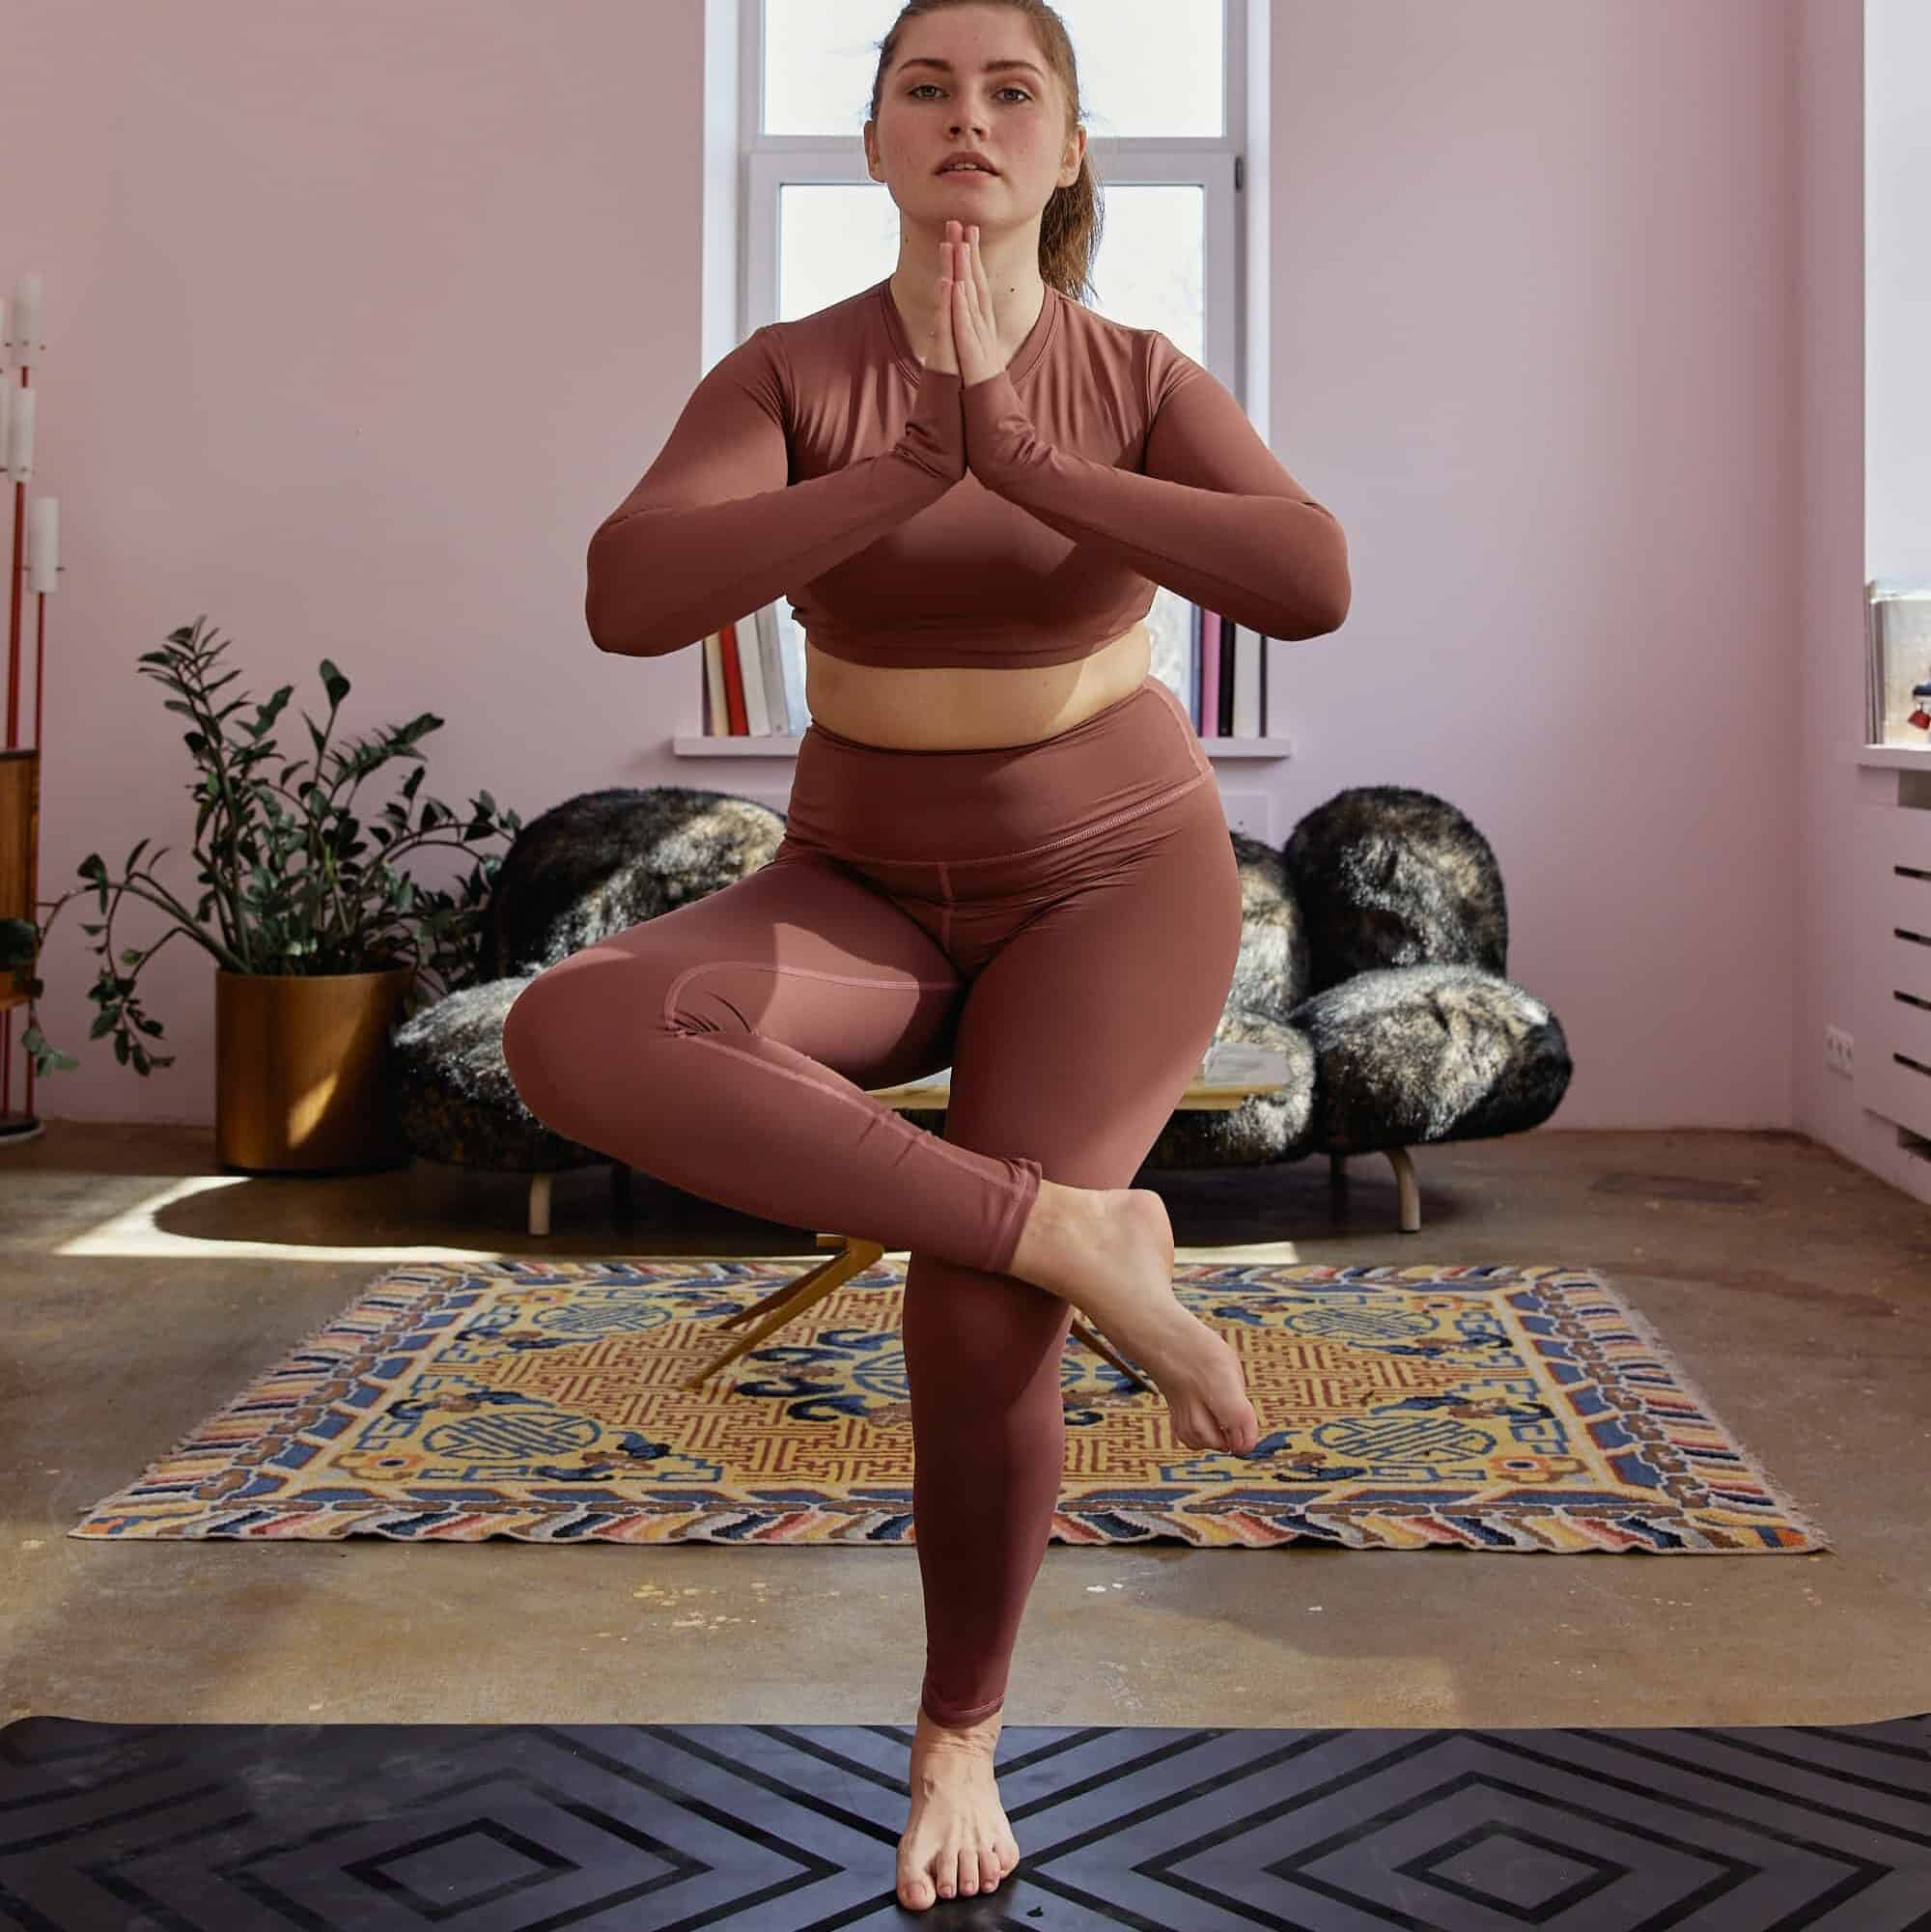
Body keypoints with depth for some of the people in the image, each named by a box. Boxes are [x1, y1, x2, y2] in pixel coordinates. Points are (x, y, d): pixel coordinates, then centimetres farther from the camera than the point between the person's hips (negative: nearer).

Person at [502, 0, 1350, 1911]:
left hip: (1112, 890, -1)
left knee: (974, 1347, -20)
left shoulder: (1149, 384, -7)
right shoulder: (780, 376, -8)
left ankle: (956, 1728, 12)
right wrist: (918, 466, -34)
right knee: (562, 1043, -31)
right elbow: (625, 601, -26)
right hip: (876, 912, 2)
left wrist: (1016, 458, -35)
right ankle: (1080, 1237, -25)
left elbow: (1313, 585, -27)